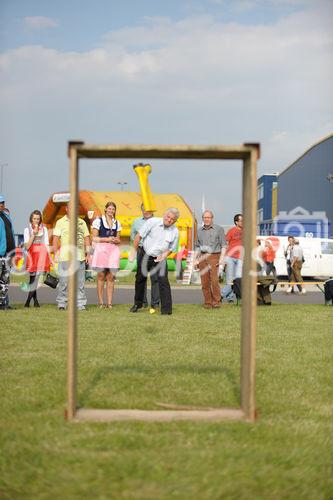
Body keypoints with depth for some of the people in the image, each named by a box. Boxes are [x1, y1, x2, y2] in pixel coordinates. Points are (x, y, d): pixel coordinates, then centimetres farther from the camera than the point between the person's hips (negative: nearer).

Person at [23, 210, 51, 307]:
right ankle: (35, 300, 9)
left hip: (42, 255, 0)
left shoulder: (44, 229, 11)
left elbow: (46, 244, 12)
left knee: (36, 277, -11)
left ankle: (28, 301, -11)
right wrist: (34, 234, -10)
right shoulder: (27, 230, 5)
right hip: (32, 256, 0)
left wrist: (49, 258, 6)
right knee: (32, 279, 0)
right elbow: (27, 246, -3)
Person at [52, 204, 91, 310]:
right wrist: (56, 253, -7)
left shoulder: (82, 222, 16)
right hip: (65, 257, -3)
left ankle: (81, 304, 8)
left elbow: (87, 238, 16)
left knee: (80, 282, 4)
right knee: (63, 281, -3)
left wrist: (88, 254, 9)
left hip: (79, 257, 3)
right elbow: (55, 239, 1)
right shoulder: (60, 222, 6)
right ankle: (61, 304, 4)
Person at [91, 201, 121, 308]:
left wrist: (116, 240, -1)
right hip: (101, 249, -3)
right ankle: (100, 302, 3)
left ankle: (109, 302, 2)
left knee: (111, 277, 0)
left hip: (113, 250, 3)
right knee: (101, 276, -1)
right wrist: (107, 239, -11)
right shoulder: (98, 221, 2)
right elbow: (94, 238, -2)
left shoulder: (117, 223, 16)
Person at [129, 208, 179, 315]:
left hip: (160, 258, -1)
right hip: (145, 255, 1)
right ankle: (137, 303, 34)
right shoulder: (153, 222, -13)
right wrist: (134, 251, -8)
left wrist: (164, 255, -16)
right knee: (140, 279, 14)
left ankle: (166, 309, -11)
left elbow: (171, 249, 3)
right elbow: (139, 236, -9)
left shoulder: (175, 232, -7)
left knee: (163, 281, -14)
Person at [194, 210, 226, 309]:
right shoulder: (200, 231, 15)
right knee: (204, 282, 0)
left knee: (214, 280, -14)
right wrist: (195, 260, 14)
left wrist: (222, 258, -9)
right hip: (202, 257, 4)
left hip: (214, 256, -4)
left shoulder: (218, 229, 4)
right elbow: (197, 246, 21)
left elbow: (223, 245, 2)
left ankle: (216, 301, -1)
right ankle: (207, 302, 8)